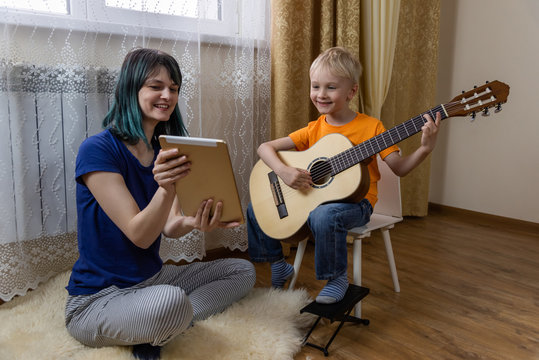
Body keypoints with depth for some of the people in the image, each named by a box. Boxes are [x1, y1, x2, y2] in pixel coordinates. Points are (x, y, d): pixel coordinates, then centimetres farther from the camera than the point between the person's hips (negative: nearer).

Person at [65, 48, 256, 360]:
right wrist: (166, 189, -41)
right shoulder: (98, 149, -18)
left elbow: (170, 228, -6)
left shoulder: (164, 153, 4)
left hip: (153, 278, 8)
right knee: (172, 301, -40)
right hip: (98, 299, -8)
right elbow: (139, 235, -22)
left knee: (243, 271, 3)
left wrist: (196, 223, -30)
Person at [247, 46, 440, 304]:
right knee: (256, 209, -1)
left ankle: (337, 278, -10)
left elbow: (399, 168, -7)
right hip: (312, 198, 5)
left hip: (354, 199, -4)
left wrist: (425, 149, -26)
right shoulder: (314, 130, 3)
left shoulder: (371, 127, -5)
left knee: (324, 216, -38)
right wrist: (283, 171, -20)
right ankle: (279, 266, 19)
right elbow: (265, 147, -1)